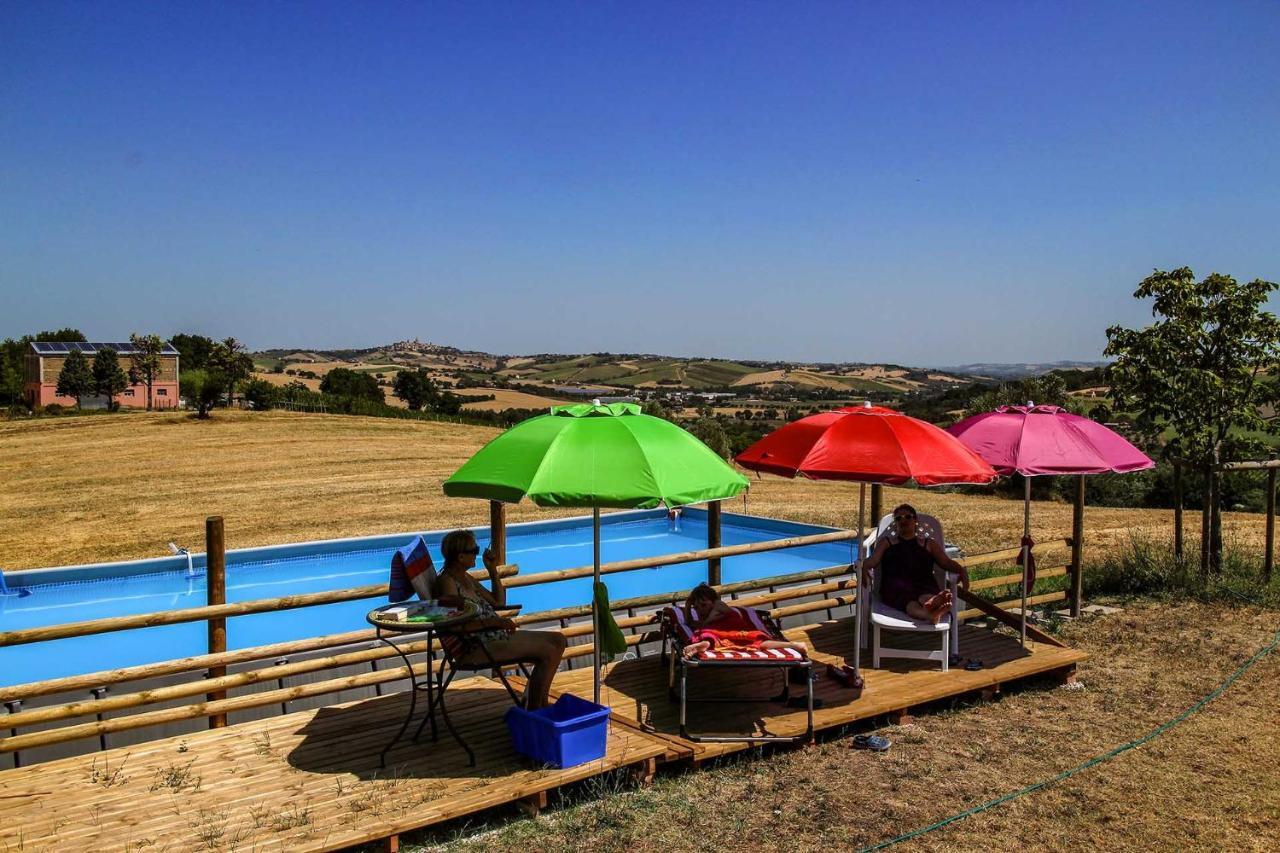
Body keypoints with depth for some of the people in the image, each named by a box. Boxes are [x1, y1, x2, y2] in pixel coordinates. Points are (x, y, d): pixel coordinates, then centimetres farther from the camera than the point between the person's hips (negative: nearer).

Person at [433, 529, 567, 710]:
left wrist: (493, 570, 13)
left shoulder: (466, 578, 16)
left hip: (497, 636, 10)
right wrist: (494, 622, -23)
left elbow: (499, 602, 23)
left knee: (558, 640, 4)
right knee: (549, 652, -21)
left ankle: (540, 702, 7)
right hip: (475, 649, -10)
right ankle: (533, 710, -9)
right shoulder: (447, 582, -13)